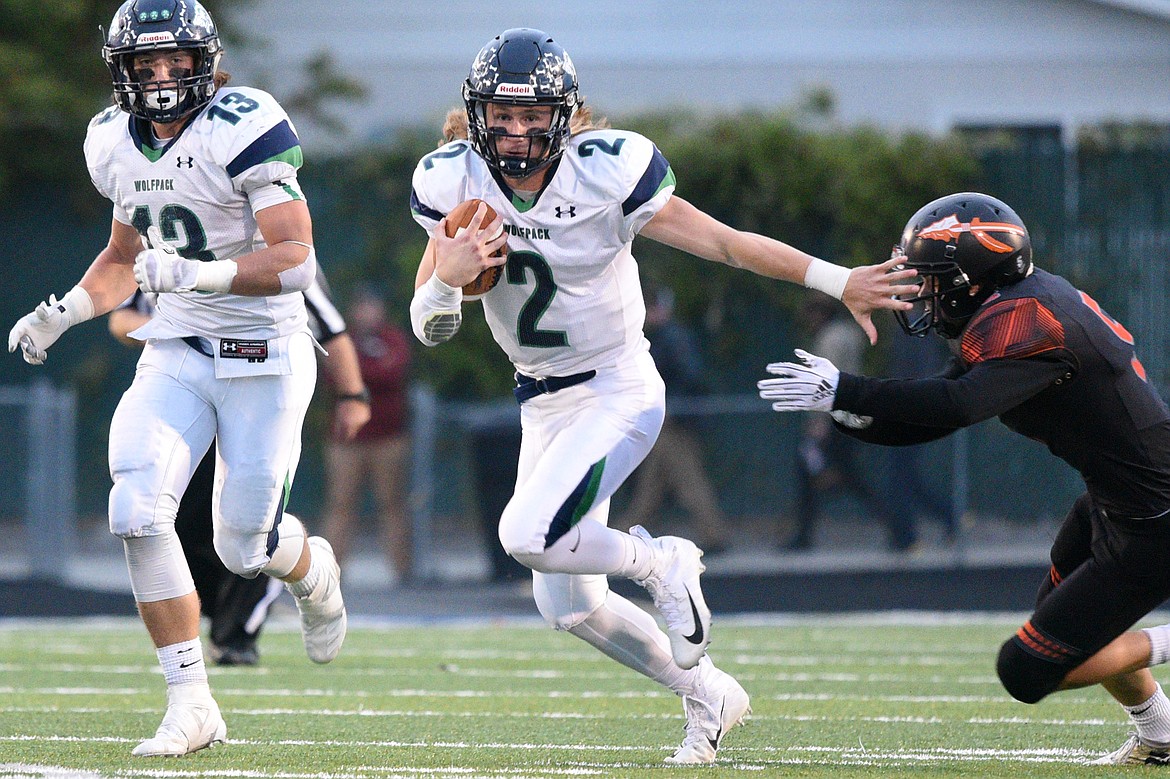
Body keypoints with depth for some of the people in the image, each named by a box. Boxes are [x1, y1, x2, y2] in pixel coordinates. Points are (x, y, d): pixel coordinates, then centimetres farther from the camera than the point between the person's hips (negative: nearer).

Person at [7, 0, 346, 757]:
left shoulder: (244, 129, -17)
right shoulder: (117, 144, 5)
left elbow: (295, 261, -22)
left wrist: (198, 273, -34)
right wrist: (64, 311, 5)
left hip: (263, 355, -5)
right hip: (176, 351, 5)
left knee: (245, 548, 1)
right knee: (138, 513, -16)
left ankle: (315, 573, 40)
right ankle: (191, 702, -7)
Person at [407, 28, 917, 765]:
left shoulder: (605, 173, -17)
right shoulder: (454, 182, -6)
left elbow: (724, 241, -13)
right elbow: (429, 326, -4)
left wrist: (839, 281, -16)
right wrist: (449, 277, -27)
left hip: (618, 392, -6)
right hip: (544, 405, 6)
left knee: (529, 536, -27)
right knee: (568, 607, 7)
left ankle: (659, 563, 0)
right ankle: (706, 693, 28)